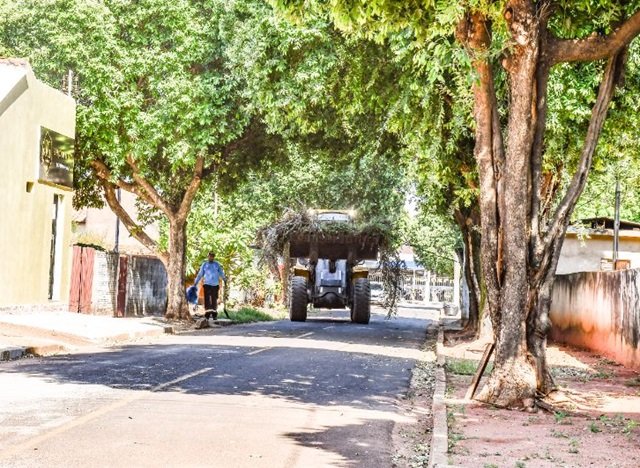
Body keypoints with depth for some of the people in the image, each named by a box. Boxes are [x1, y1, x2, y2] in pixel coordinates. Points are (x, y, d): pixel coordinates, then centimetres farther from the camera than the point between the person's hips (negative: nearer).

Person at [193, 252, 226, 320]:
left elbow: (221, 273, 8)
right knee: (207, 299, -8)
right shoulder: (204, 265, 9)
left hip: (215, 285, 0)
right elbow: (200, 274, 11)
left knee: (214, 299, -1)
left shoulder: (217, 265, 8)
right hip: (207, 284, 0)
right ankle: (207, 314, -9)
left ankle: (214, 314, 5)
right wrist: (195, 283, 7)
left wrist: (225, 280, -4)